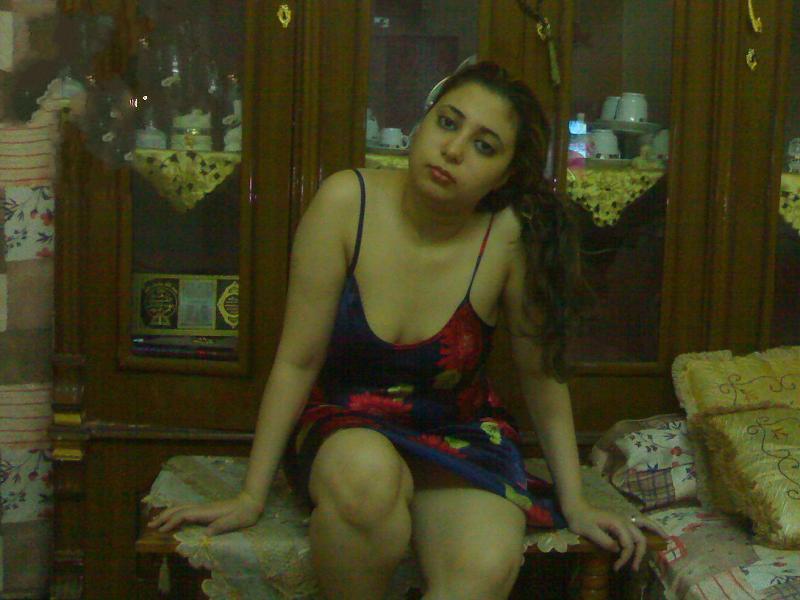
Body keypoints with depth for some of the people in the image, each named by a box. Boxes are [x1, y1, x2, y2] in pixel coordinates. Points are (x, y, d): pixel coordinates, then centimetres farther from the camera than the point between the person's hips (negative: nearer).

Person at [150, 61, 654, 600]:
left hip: (459, 434, 0)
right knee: (366, 469, -36)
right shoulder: (347, 202, -17)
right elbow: (297, 361, -12)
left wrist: (575, 503, 0)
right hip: (344, 426, 0)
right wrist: (252, 497, -9)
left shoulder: (512, 236, -17)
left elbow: (541, 372, -4)